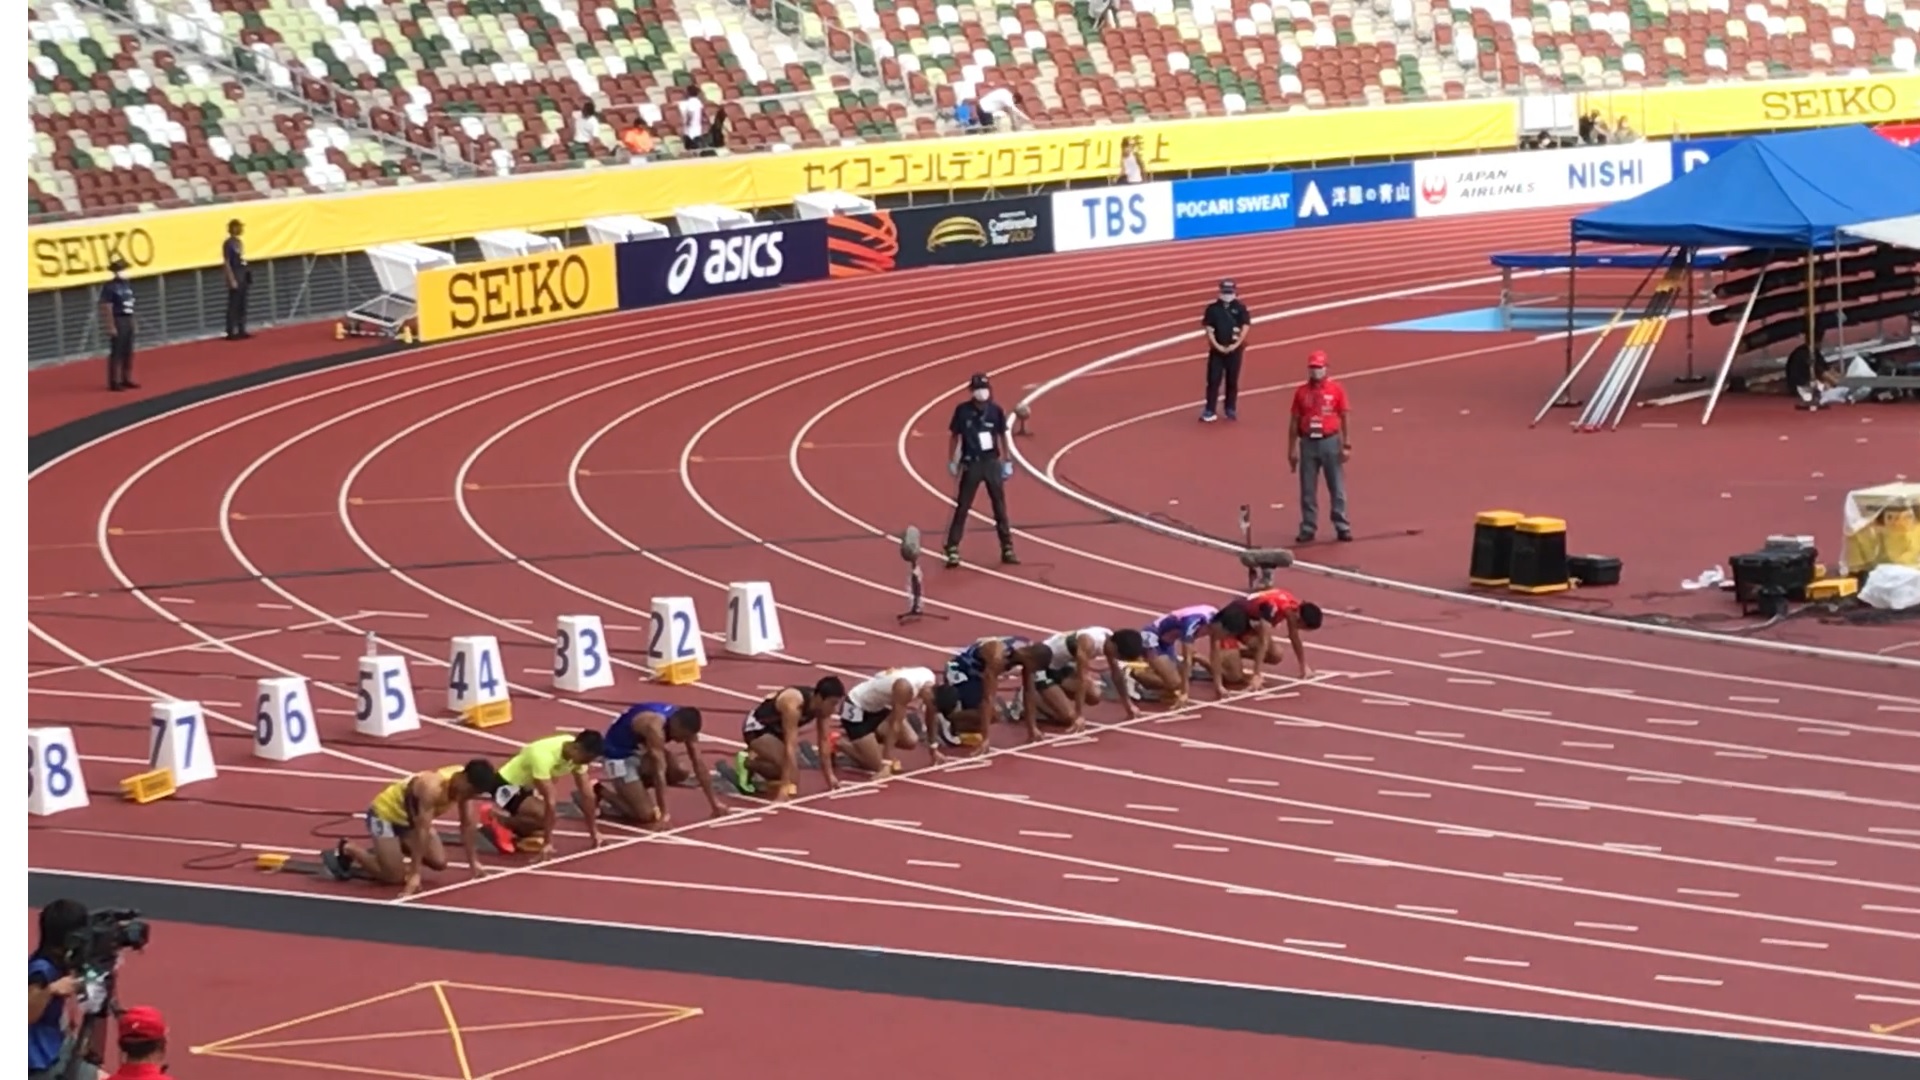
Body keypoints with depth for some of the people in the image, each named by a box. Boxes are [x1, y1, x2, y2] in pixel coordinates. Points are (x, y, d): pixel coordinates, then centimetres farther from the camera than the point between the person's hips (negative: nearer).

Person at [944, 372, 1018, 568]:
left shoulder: (996, 410, -1)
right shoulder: (963, 410, -6)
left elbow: (1002, 436, 8)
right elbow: (954, 436, 2)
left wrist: (1007, 461, 8)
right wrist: (952, 462, 1)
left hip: (992, 462, 2)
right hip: (971, 463, -2)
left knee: (1000, 507, 8)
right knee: (962, 508, -3)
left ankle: (1007, 550, 15)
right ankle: (952, 550, 0)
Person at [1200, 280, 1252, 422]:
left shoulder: (1240, 308, 1)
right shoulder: (1212, 309, 0)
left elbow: (1245, 328, -3)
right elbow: (1209, 329, -3)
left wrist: (1236, 345, -13)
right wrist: (1217, 346, -13)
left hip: (1234, 350, 0)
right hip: (1217, 350, 0)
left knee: (1232, 380, 6)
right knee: (1213, 379, -5)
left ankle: (1231, 409, 16)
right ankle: (1209, 411, -4)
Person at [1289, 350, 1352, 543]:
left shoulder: (1336, 389, -1)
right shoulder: (1301, 391, 4)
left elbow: (1344, 419, 1)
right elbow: (1295, 422, 7)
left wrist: (1347, 445, -6)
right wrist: (1292, 450, 5)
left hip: (1330, 442, -2)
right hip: (1308, 443, 2)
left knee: (1337, 488, 2)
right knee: (1307, 490, 5)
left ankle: (1342, 528, 7)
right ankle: (1307, 529, 11)